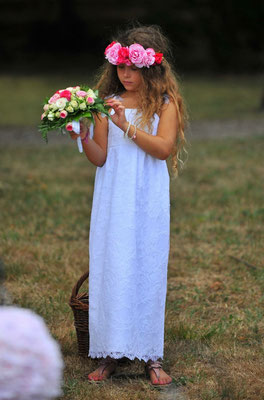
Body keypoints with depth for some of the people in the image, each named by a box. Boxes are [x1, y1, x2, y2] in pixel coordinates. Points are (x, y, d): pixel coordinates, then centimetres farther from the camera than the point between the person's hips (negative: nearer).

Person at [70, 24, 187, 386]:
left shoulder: (166, 103, 0)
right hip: (113, 203, 2)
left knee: (147, 271, 2)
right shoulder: (108, 104, 5)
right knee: (110, 269, 1)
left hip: (148, 203, -2)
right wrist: (83, 136, -15)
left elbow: (163, 148, -13)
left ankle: (151, 355, 11)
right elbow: (100, 158, 3)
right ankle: (110, 353, 9)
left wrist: (127, 126, -21)